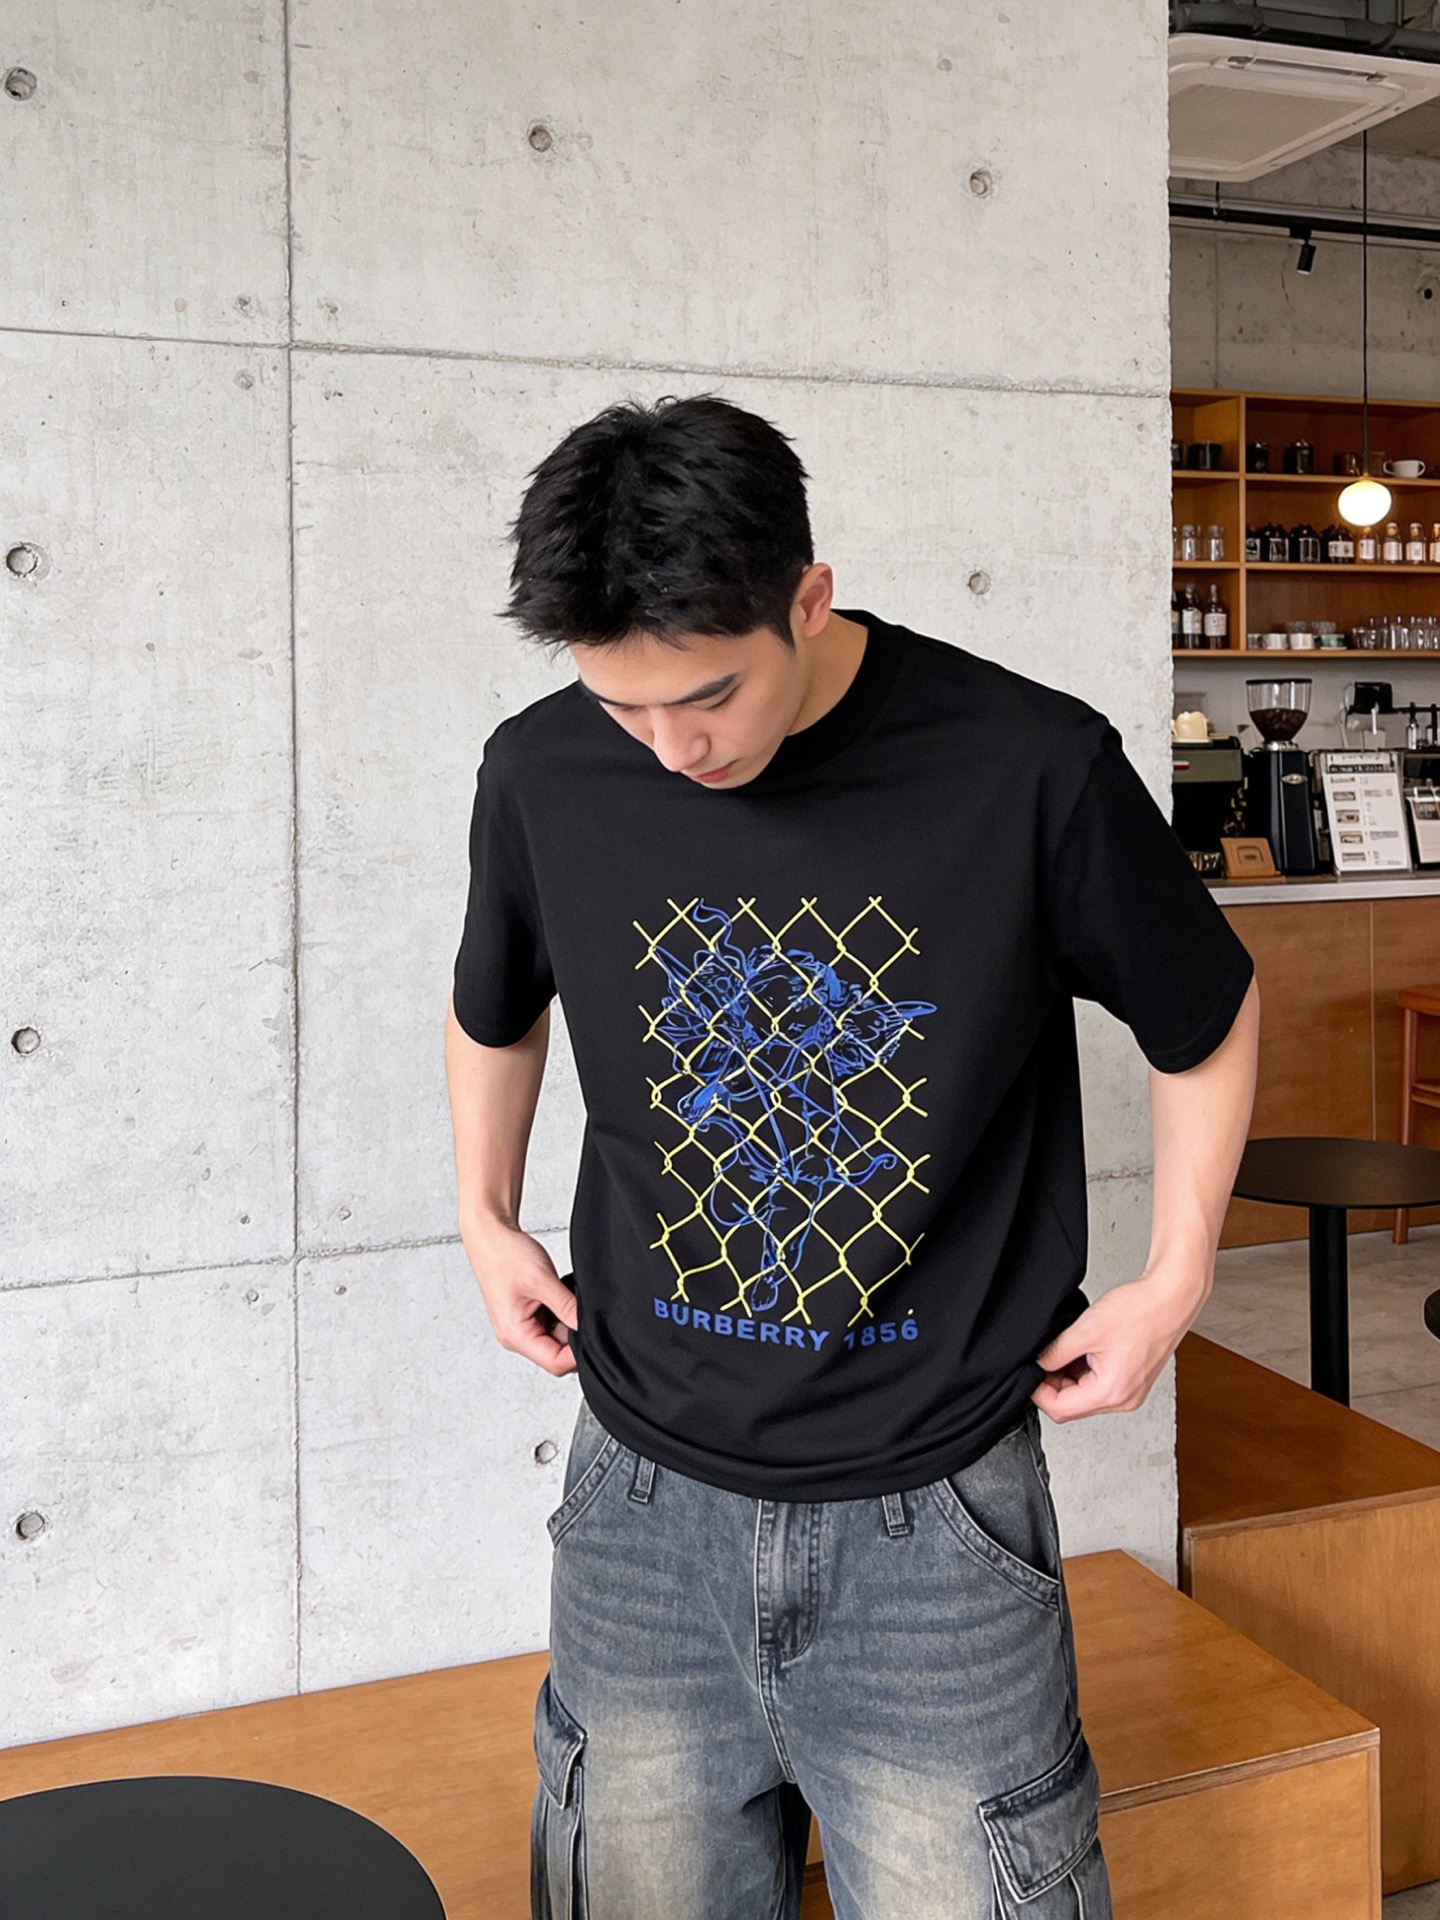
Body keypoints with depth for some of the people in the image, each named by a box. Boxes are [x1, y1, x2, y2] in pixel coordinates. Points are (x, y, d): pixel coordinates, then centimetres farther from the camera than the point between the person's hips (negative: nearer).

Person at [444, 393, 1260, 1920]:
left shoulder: (1030, 767, -15)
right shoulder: (544, 773, -6)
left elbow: (1207, 1017, 3)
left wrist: (1172, 1285, 2)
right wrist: (487, 1224, 12)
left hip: (932, 1511, -2)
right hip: (647, 1494, 3)